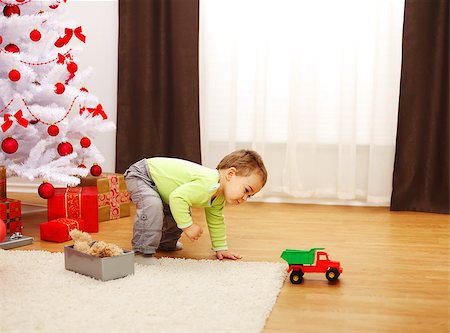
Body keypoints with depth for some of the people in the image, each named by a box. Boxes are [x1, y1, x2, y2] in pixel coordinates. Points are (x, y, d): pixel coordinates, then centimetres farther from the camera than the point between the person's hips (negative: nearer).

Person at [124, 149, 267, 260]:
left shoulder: (219, 197, -2)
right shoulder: (206, 184, -36)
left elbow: (216, 221, 12)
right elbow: (177, 198, -42)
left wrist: (221, 248, 12)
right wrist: (188, 226, -33)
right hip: (140, 175, -9)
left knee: (183, 214, 16)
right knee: (152, 205, -35)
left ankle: (165, 242, 37)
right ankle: (142, 251, -25)